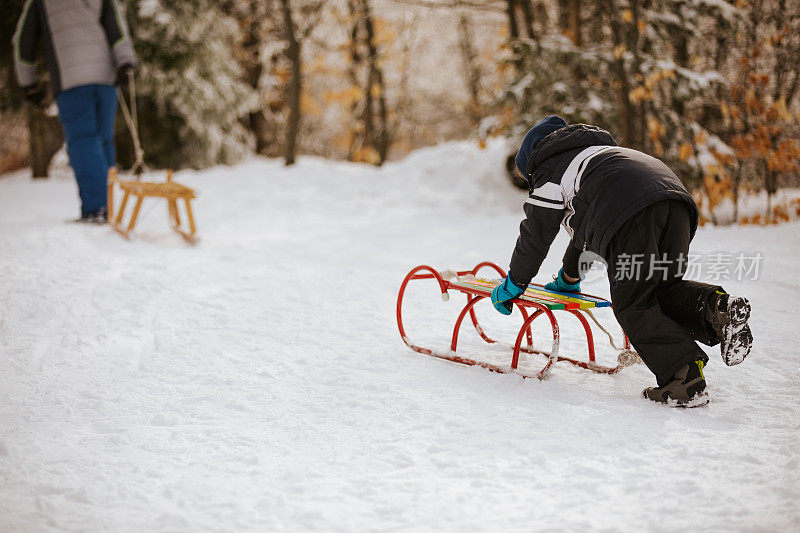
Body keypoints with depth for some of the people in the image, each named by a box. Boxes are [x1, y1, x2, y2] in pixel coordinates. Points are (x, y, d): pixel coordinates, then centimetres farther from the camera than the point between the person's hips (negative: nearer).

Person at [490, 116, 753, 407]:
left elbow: (535, 235, 21)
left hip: (629, 211, -7)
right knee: (663, 290, 19)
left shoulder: (550, 169, 24)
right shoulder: (597, 152, 47)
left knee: (633, 306, -1)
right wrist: (569, 278, 66)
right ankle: (716, 306, -10)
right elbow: (587, 231, 56)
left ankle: (685, 375, -18)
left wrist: (512, 286, 34)